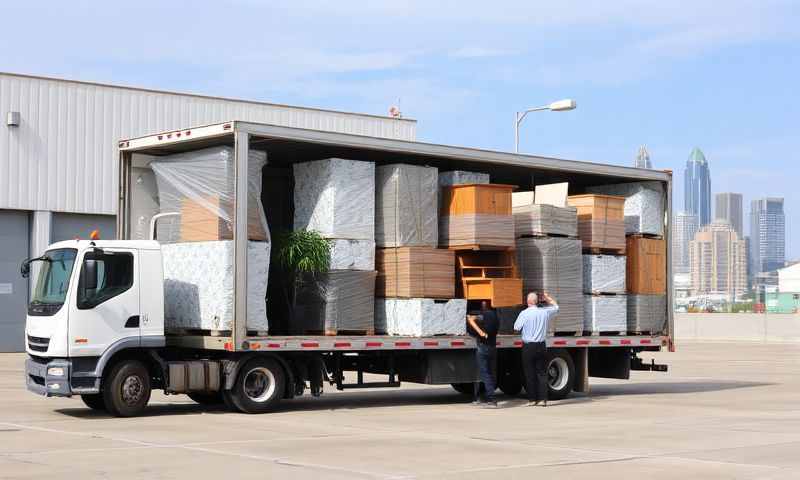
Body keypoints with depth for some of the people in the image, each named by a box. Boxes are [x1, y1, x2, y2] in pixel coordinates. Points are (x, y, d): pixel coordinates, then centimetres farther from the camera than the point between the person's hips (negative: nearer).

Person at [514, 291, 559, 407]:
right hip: (541, 346, 3)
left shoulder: (524, 313, -10)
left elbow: (516, 328, -5)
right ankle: (543, 399, 3)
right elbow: (555, 307, 20)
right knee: (542, 373, 7)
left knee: (530, 374, 4)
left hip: (528, 346, -3)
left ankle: (532, 399, 6)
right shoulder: (544, 312, 1)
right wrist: (547, 297, 27)